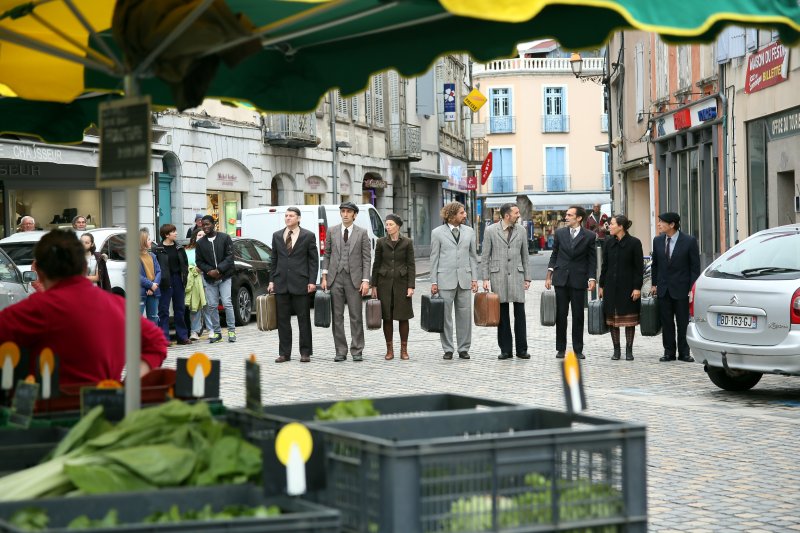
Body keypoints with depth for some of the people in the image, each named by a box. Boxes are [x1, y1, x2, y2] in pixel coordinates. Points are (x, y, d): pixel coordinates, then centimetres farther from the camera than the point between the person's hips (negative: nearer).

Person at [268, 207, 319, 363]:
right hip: (281, 283, 3)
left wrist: (312, 281, -8)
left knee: (303, 318, 1)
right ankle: (284, 353, 9)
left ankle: (305, 352, 8)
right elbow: (274, 260, 14)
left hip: (300, 283, -3)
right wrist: (272, 281, 8)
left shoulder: (308, 236, 1)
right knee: (282, 319, 4)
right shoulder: (277, 236, 12)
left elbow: (313, 260, 0)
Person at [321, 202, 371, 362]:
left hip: (354, 279, -2)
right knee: (337, 316, 4)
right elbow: (326, 254, 10)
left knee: (356, 316, 0)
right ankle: (340, 351, 10)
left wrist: (365, 280, -7)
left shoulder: (362, 233, 3)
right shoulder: (332, 231, 9)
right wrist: (324, 277, 2)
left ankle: (357, 351, 6)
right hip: (335, 278, 2)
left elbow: (367, 258, 0)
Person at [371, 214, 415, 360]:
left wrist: (411, 286, -7)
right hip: (385, 282, 1)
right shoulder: (381, 242, 4)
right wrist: (373, 285, 3)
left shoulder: (407, 242, 0)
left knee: (403, 317, 1)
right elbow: (376, 264, 7)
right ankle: (389, 350, 10)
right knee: (387, 317, 3)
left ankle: (404, 350, 9)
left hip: (401, 282, -1)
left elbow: (411, 265, -1)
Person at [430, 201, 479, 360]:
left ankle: (464, 349, 12)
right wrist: (433, 282, -2)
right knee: (445, 316, 1)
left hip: (464, 279, 3)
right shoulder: (437, 233, 1)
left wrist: (474, 278, 4)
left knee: (464, 316, 4)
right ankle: (447, 349, 10)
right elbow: (434, 258, 1)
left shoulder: (469, 232, 10)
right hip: (445, 279, -3)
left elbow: (473, 256, 11)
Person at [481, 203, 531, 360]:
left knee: (520, 313, -3)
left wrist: (527, 277, 8)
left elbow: (525, 256, 13)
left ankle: (521, 349, 3)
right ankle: (505, 349, 9)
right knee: (502, 314, 3)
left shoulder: (521, 231, 8)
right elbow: (485, 256, 2)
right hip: (498, 276, -2)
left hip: (517, 275, 2)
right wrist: (485, 278, -4)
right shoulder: (491, 231, 1)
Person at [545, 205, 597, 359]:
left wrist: (591, 279, -7)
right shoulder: (560, 233, 6)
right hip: (561, 279, 2)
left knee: (578, 316, 2)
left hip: (579, 280, -2)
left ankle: (578, 349, 9)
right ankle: (561, 349, 10)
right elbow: (554, 255, 10)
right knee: (561, 315, 3)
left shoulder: (589, 236, 0)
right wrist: (549, 276, 5)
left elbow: (592, 260, 2)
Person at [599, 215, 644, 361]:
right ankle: (616, 350, 13)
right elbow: (604, 265, 10)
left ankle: (629, 350, 10)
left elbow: (639, 267, -6)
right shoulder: (608, 242, 5)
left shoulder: (634, 243, -7)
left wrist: (637, 288, -11)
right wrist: (601, 285, 7)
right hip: (611, 286, 4)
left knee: (629, 318, 2)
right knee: (613, 318, 5)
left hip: (628, 286, -4)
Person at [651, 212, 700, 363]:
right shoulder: (658, 241, 6)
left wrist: (692, 289, -9)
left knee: (683, 323, 1)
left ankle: (684, 353, 9)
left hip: (681, 289, -4)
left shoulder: (689, 241, -7)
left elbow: (695, 267, -5)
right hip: (664, 289, 4)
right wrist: (654, 284, 10)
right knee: (666, 322, 6)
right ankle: (669, 352, 13)